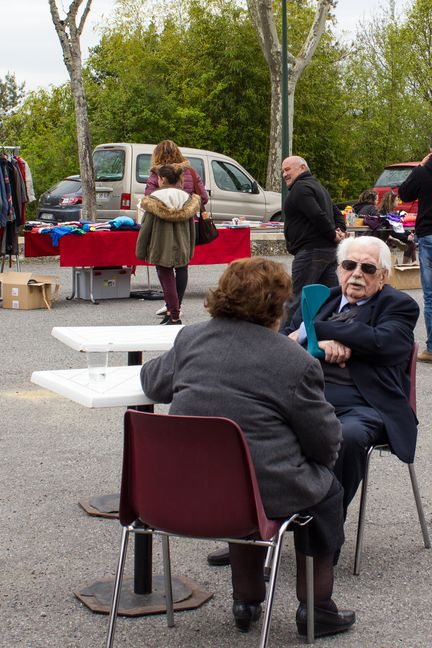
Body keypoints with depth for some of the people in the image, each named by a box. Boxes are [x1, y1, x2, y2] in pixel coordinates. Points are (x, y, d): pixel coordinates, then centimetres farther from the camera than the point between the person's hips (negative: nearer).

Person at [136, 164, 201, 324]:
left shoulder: (154, 200, -10)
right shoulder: (186, 199, 4)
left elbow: (146, 228, -7)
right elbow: (191, 227, 8)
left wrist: (141, 251, 1)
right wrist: (190, 250, 16)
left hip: (162, 247, -5)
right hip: (181, 248, 5)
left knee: (167, 279, 0)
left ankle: (175, 317, 2)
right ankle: (172, 311, 19)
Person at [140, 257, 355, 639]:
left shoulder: (190, 338, 3)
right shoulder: (297, 363, -10)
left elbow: (153, 383, 20)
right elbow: (326, 443, -3)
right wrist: (323, 460, 19)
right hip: (265, 488, -5)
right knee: (326, 488, 23)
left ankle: (247, 601, 40)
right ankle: (315, 608, 28)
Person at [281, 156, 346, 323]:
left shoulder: (300, 188, -10)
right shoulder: (317, 186, 24)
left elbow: (318, 215, -22)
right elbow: (337, 213, 25)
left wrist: (333, 235, -10)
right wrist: (340, 230, 7)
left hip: (310, 251, -10)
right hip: (329, 250, 10)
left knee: (297, 300, -8)